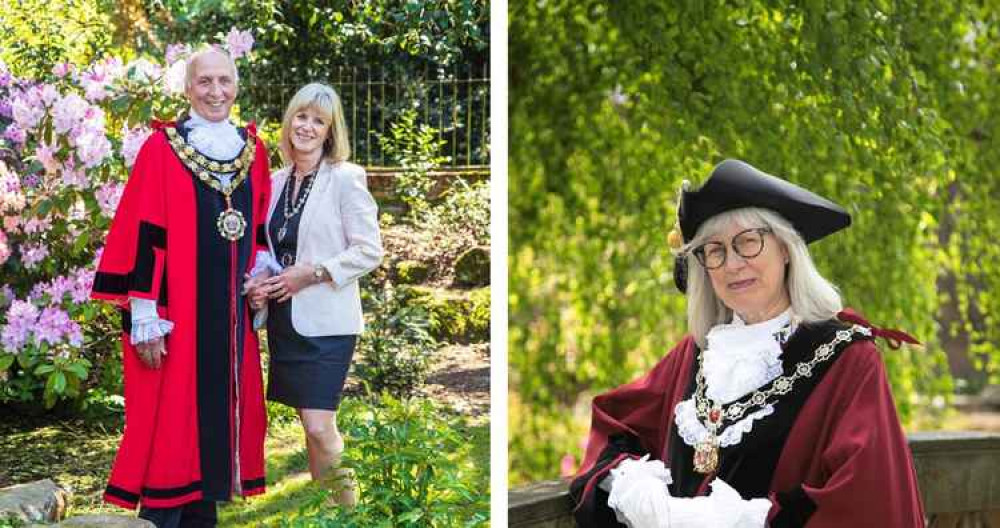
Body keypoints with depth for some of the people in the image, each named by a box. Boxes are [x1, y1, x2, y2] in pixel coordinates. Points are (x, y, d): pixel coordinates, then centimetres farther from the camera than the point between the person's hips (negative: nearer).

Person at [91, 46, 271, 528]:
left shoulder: (253, 150, 10)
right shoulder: (162, 149, -6)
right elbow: (143, 236, -10)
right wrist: (145, 318, -15)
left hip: (231, 315, 5)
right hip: (176, 310, -5)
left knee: (218, 416, 10)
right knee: (171, 420, -3)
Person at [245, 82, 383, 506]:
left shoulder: (346, 178, -7)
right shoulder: (276, 181, 11)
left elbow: (370, 251, -10)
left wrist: (311, 273, -15)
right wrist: (260, 281, 0)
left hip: (325, 321, -6)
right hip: (283, 319, 6)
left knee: (319, 427, -11)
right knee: (311, 425, 11)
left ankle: (348, 508, 5)